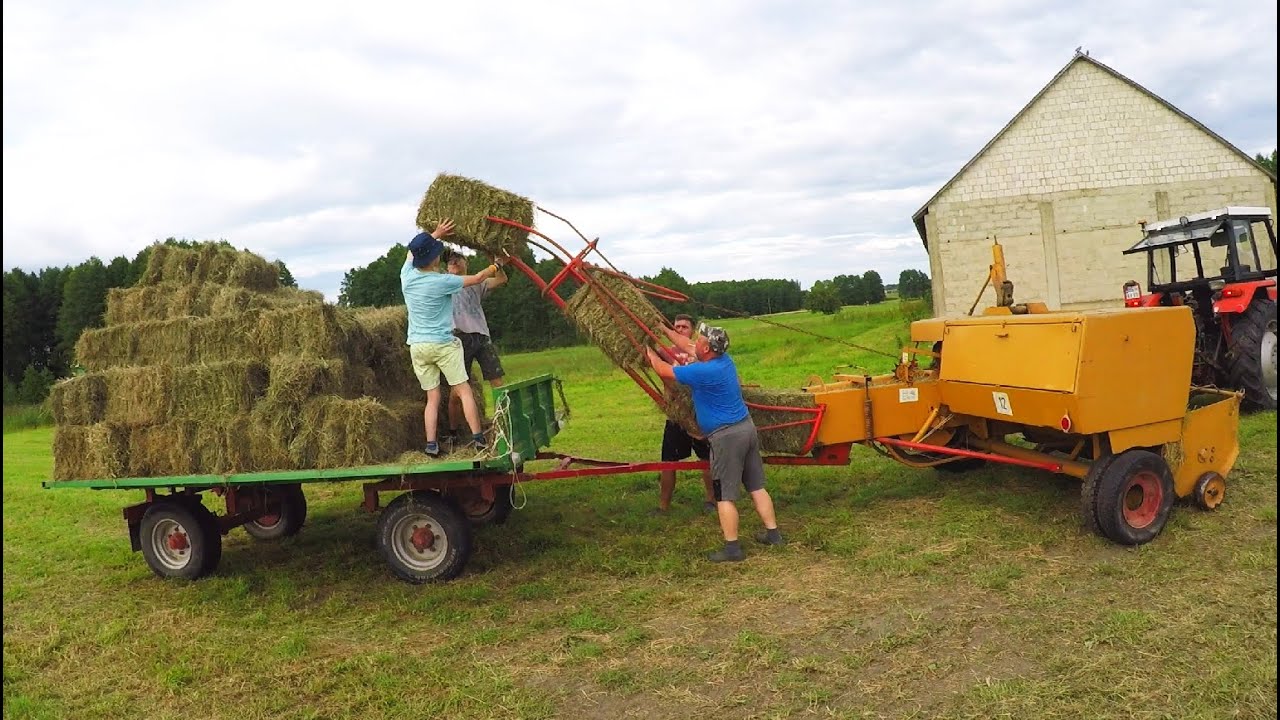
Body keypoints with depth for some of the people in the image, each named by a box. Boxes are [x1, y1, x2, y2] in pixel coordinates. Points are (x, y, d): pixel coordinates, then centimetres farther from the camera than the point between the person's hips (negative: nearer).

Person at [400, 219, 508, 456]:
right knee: (464, 390, 1)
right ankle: (477, 437, -4)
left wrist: (436, 233, 29)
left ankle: (431, 443, -2)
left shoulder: (407, 276, 1)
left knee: (433, 397, 8)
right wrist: (496, 265, 17)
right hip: (443, 344, -5)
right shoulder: (442, 282, -13)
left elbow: (413, 250, 22)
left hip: (417, 346, 5)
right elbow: (477, 278, 0)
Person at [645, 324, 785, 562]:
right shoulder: (724, 359, 5)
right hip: (746, 428, 9)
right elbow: (687, 346, 19)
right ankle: (773, 533, 23)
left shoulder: (703, 372, -20)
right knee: (757, 486, 16)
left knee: (724, 495, -1)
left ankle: (732, 548, 2)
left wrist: (651, 353, 9)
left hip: (726, 436, -9)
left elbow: (663, 370, -10)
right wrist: (664, 330, 26)